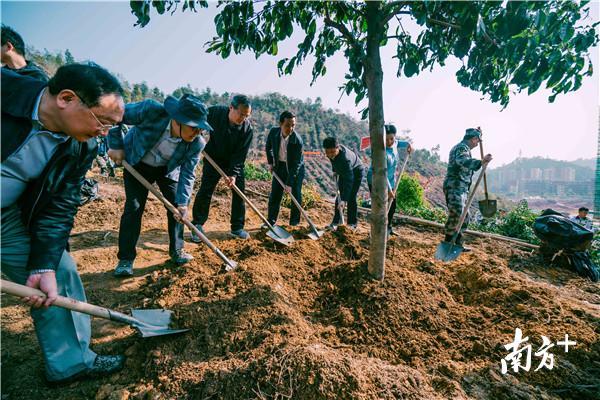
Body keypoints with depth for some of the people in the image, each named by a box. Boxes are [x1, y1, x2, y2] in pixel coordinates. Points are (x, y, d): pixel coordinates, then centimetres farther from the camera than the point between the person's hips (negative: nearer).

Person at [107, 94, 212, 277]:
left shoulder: (196, 143, -28)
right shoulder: (151, 110, -37)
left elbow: (187, 174, -21)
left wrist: (182, 202, -28)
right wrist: (116, 145, -20)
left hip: (168, 169, 2)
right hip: (137, 164, -2)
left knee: (177, 206, 0)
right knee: (134, 208, -5)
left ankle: (177, 250, 20)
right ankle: (125, 259, 8)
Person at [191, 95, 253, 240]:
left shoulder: (247, 128, -21)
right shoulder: (215, 112, -21)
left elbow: (240, 153, -20)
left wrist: (234, 173, -27)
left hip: (235, 162, 1)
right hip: (213, 158, -1)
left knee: (239, 192, -1)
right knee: (205, 191, -5)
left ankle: (237, 228, 12)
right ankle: (197, 225, 9)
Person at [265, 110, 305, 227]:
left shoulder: (298, 141, -29)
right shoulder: (273, 132, -17)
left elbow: (296, 164, -26)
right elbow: (268, 147, 6)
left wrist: (289, 183, -27)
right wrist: (270, 162, 3)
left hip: (296, 168, -3)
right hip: (279, 166, 3)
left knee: (296, 195, 2)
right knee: (274, 195, 3)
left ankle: (294, 224, 17)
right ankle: (271, 222, 14)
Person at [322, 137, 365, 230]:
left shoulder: (345, 158, -43)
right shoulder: (332, 153, -23)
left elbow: (349, 180, -46)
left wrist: (344, 200, -50)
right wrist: (335, 170, 2)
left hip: (356, 172, -7)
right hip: (343, 172, 7)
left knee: (351, 198, -11)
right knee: (339, 197, 4)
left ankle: (352, 223, 3)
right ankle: (336, 222, 10)